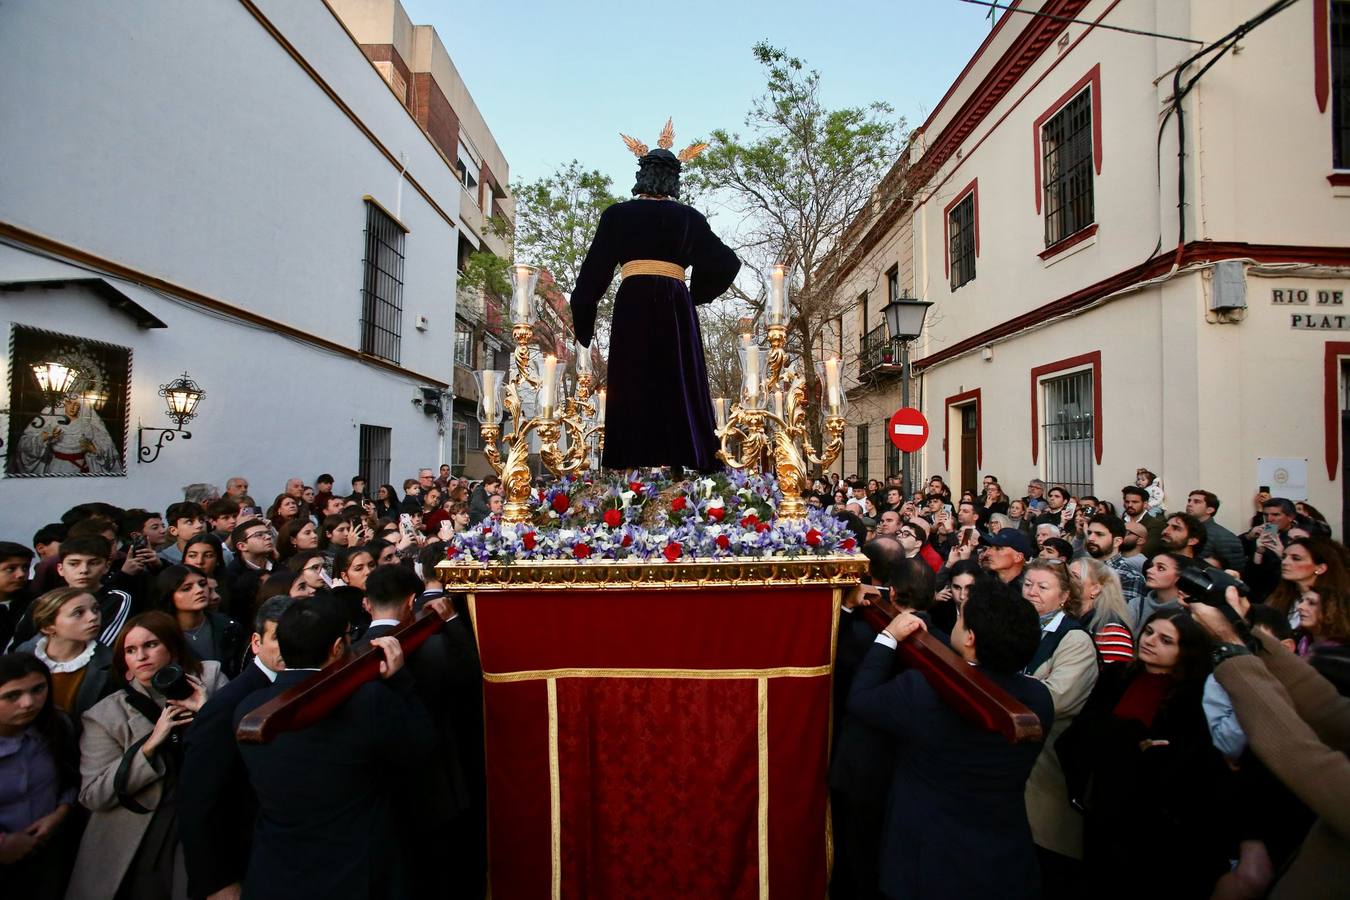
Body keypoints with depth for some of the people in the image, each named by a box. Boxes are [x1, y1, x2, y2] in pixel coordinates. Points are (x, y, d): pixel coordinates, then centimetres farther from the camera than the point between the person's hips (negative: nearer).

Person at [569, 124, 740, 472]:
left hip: (632, 307, -1)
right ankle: (687, 463, 0)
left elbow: (594, 271, 7)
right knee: (680, 389, 3)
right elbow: (725, 264, 9)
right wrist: (696, 295, 21)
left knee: (633, 391, 0)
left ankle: (634, 465, -3)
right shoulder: (688, 217, 9)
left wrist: (583, 323, 13)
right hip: (675, 309, 1)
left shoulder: (617, 215, 7)